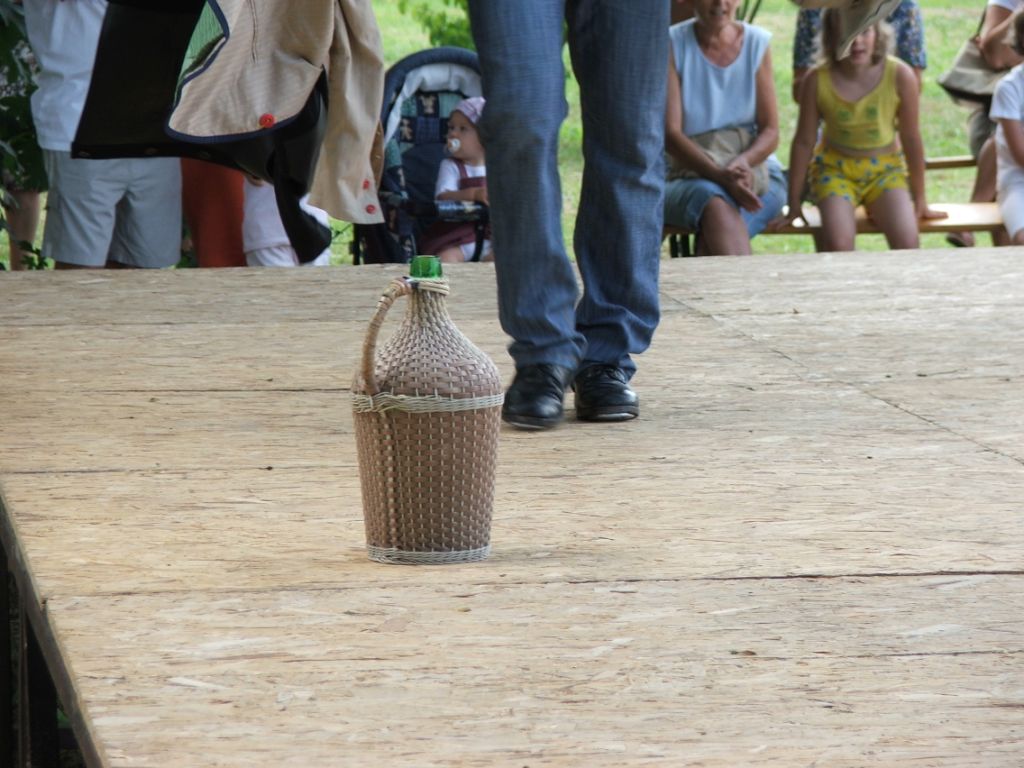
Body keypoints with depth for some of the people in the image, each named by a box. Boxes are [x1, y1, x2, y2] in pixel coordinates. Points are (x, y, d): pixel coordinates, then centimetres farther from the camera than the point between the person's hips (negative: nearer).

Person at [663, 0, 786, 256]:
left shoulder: (757, 43, 4)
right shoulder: (672, 44, -2)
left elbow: (771, 132, 2)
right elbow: (670, 134, -10)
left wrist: (743, 161, -22)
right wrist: (720, 175, -27)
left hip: (755, 170, 2)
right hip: (690, 175, -2)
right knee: (714, 203, -38)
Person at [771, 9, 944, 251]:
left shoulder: (899, 76, -14)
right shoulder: (817, 81, -14)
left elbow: (911, 139, -5)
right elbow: (804, 142, -5)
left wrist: (920, 201, 2)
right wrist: (794, 205, -1)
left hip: (885, 169, 1)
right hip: (835, 169, -1)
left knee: (907, 242, -24)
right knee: (838, 243, -29)